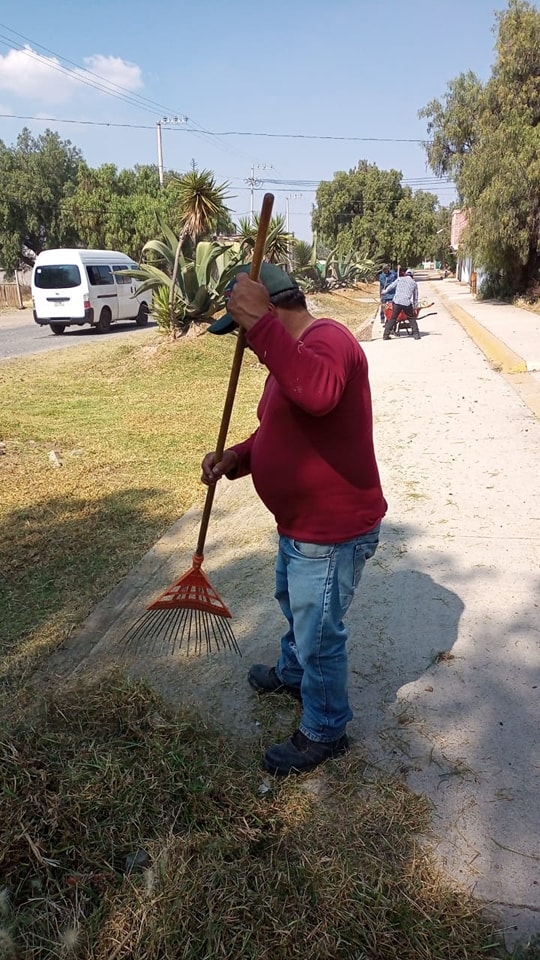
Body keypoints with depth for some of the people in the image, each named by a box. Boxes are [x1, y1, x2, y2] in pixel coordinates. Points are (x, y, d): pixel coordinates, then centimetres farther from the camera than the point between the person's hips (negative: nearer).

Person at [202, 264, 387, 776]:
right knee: (293, 604, 32)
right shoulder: (292, 350, 10)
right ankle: (291, 673, 59)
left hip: (333, 532, -11)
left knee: (318, 636, 7)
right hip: (301, 523, 11)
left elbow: (317, 394, -49)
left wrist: (260, 323, -47)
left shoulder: (328, 339, -24)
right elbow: (276, 429, 17)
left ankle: (325, 732, 31)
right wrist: (235, 458, -1)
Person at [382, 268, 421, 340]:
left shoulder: (400, 279, 13)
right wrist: (415, 307, 28)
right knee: (412, 318, 15)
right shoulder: (414, 283, 16)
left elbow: (391, 286, 20)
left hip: (396, 302, 0)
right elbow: (415, 297, 20)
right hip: (407, 303, 0)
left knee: (392, 318, 10)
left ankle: (386, 335, 8)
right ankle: (416, 334, 10)